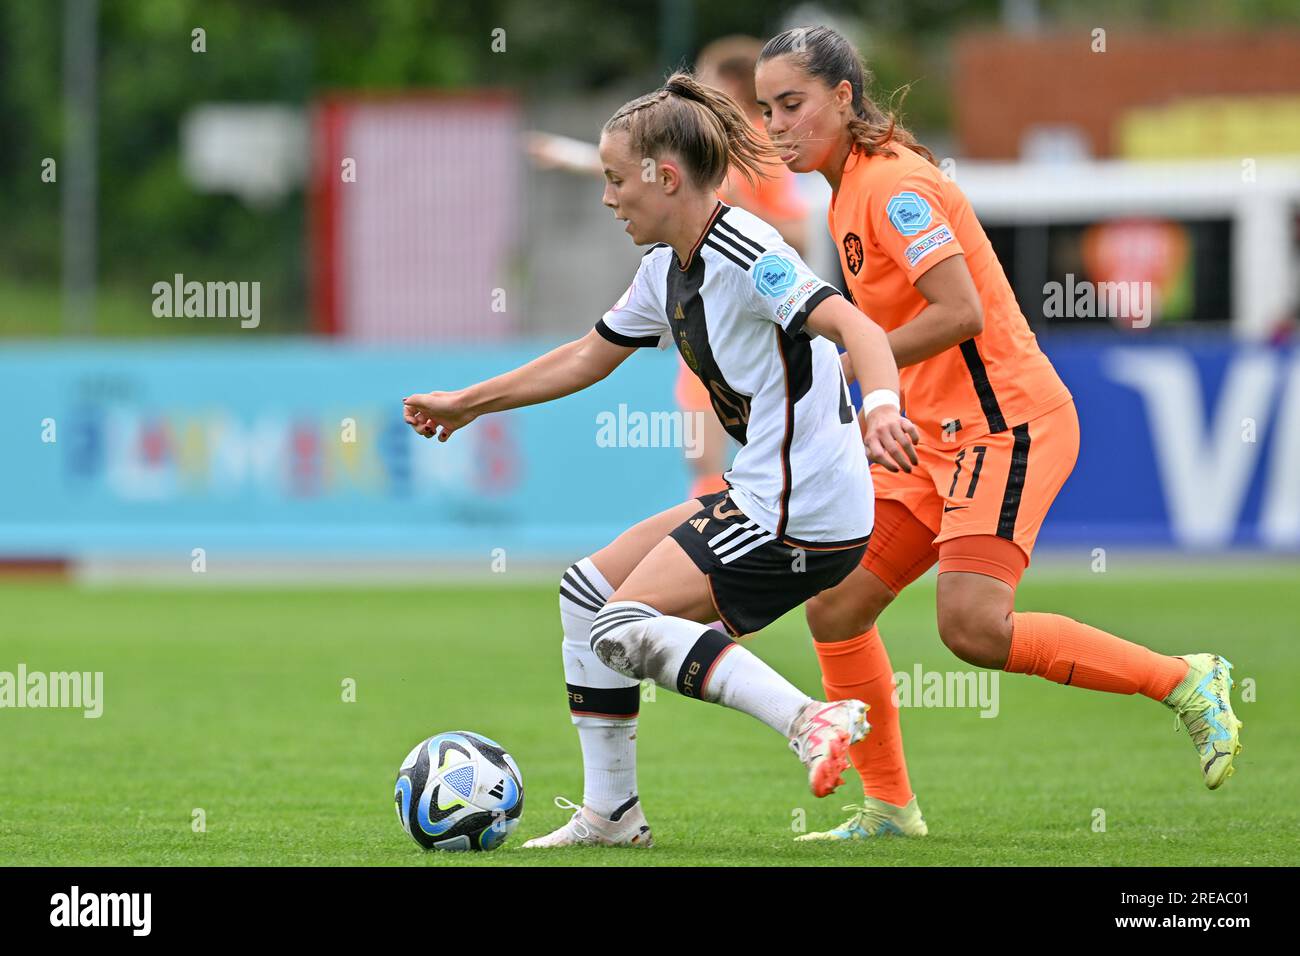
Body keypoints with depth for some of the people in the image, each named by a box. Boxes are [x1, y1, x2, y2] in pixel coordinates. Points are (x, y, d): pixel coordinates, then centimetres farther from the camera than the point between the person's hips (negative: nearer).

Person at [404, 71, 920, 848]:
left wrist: (881, 405, -50)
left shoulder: (744, 256, -18)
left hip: (803, 516, -10)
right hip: (760, 498, 10)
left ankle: (809, 720, -25)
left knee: (624, 626, -14)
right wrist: (466, 404, 32)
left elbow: (854, 326, -30)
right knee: (588, 591, 14)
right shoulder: (666, 269, 11)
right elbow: (589, 357, 25)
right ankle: (610, 813, 16)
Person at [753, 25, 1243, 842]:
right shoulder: (852, 191, 15)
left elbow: (960, 312, -24)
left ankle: (1185, 682, -10)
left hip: (1004, 423, -10)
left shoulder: (893, 185, -15)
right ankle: (889, 807, 13)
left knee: (973, 624, -24)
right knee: (836, 606, 3)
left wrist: (845, 371, -18)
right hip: (942, 436, 10)